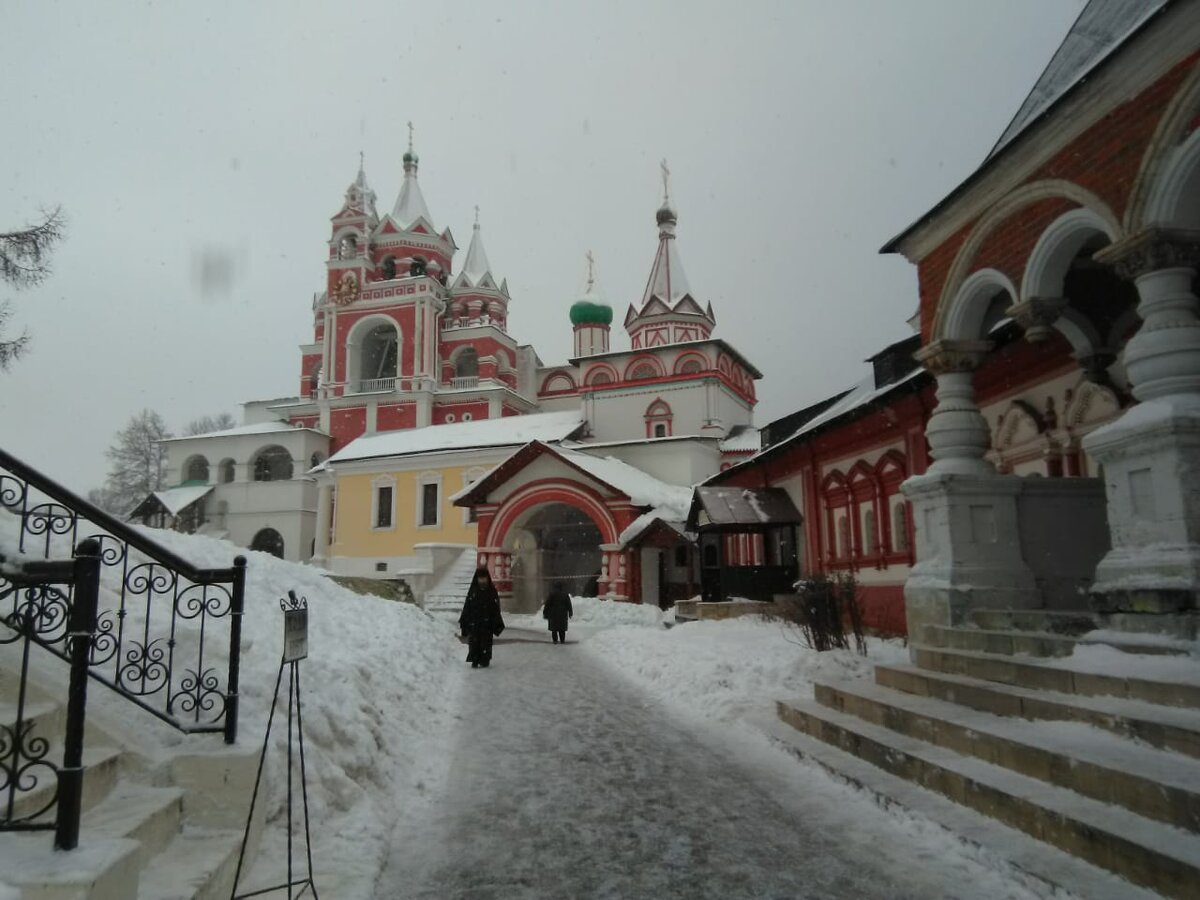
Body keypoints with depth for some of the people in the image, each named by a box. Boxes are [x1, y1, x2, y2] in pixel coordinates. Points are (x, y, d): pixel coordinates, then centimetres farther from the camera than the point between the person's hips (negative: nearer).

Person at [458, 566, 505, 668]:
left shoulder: (492, 590, 2)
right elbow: (467, 606, 4)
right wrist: (463, 621, -1)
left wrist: (497, 623, -2)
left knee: (486, 641, 1)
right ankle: (474, 661, 7)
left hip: (487, 622, -1)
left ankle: (485, 660, 11)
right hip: (474, 621, 1)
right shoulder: (473, 590, 4)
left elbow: (496, 608, 2)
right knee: (474, 642, -1)